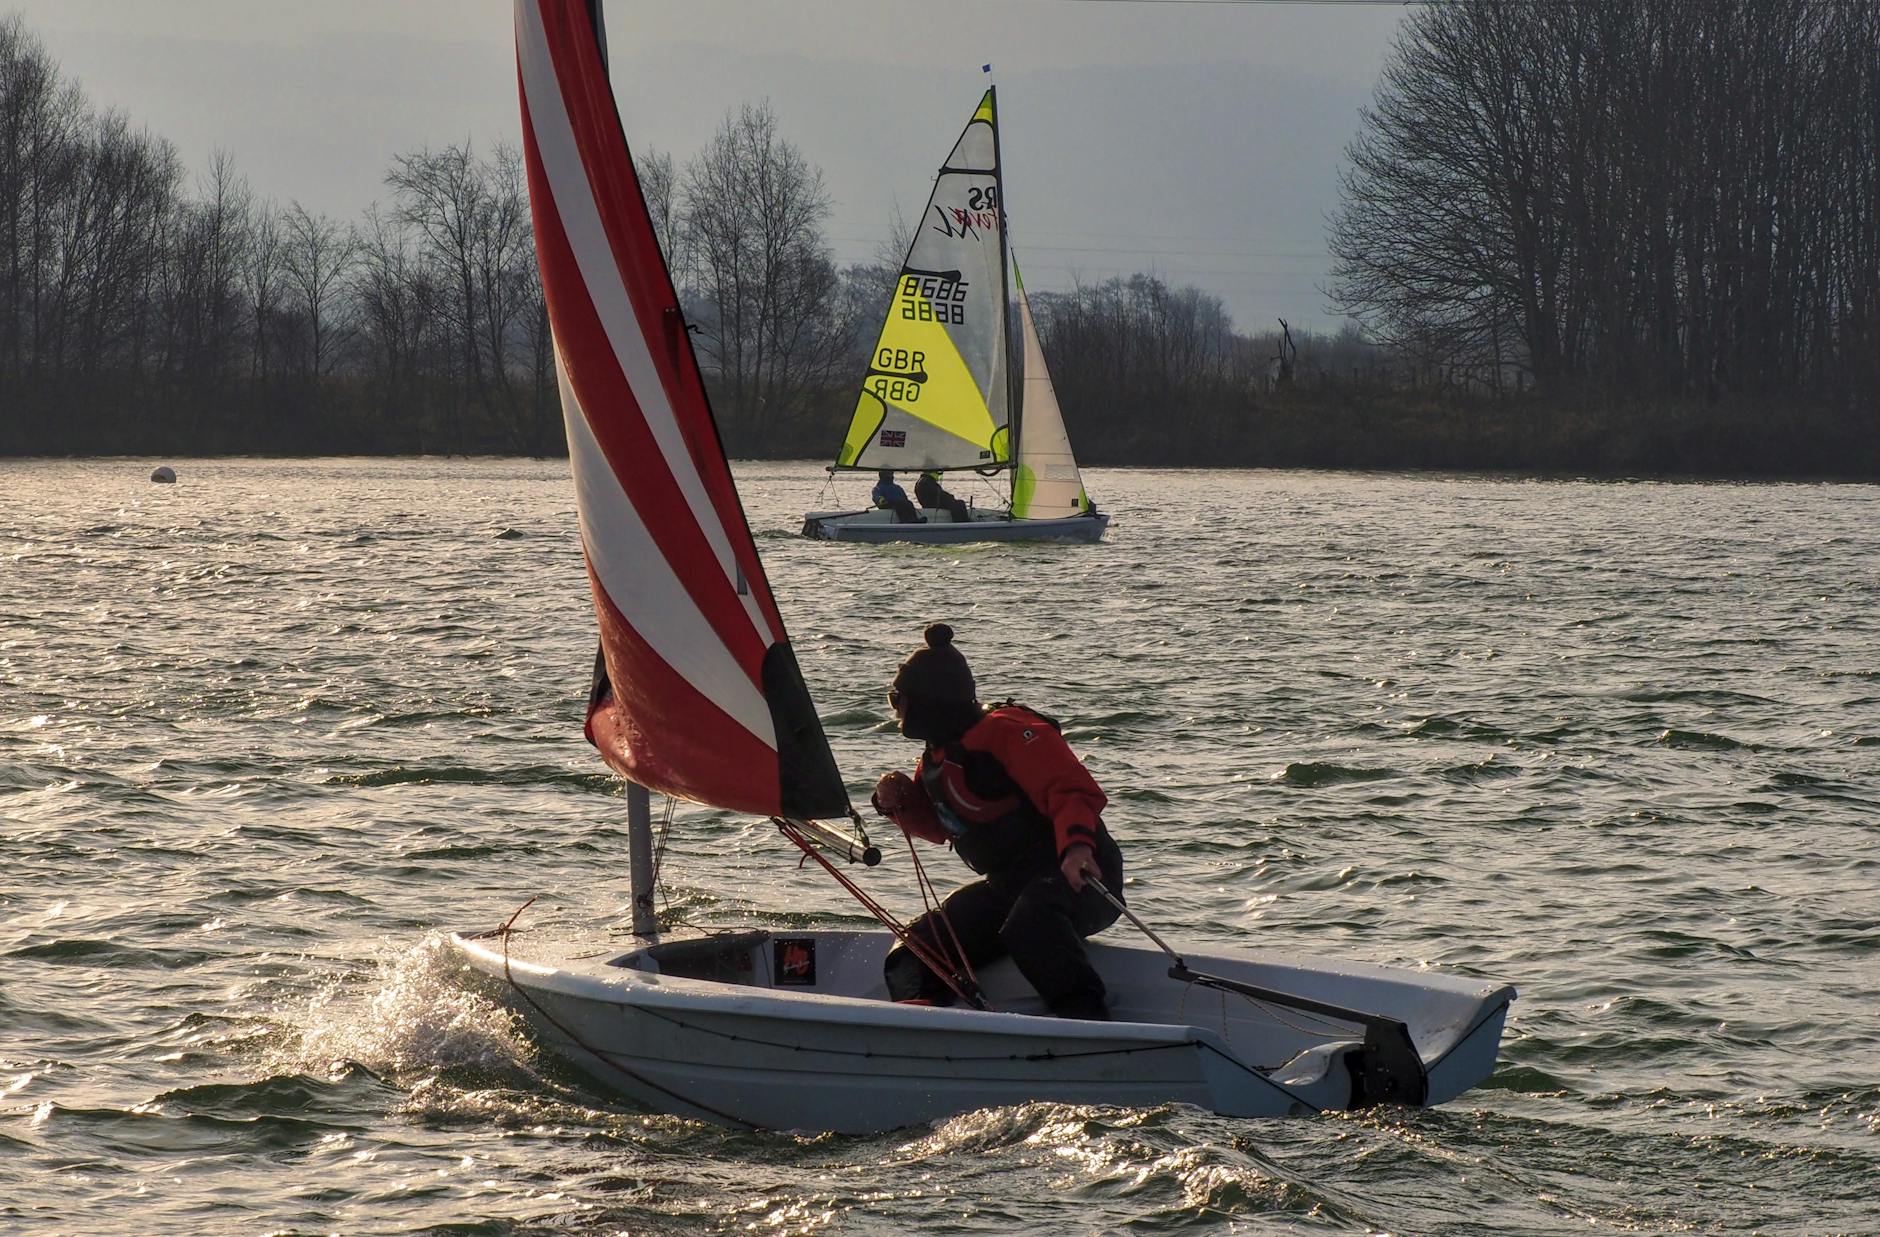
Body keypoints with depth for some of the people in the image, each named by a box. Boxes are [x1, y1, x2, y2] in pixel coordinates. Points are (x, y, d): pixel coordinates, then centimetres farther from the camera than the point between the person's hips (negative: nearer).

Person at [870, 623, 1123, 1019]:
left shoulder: (1007, 731, -15)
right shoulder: (938, 757, 15)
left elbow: (1073, 789, -25)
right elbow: (940, 824, 31)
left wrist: (1076, 842, -45)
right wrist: (900, 801, 9)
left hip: (1076, 875, -10)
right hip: (1007, 886, 10)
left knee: (1028, 922, -43)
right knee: (912, 957, -3)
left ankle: (1087, 1024, -48)